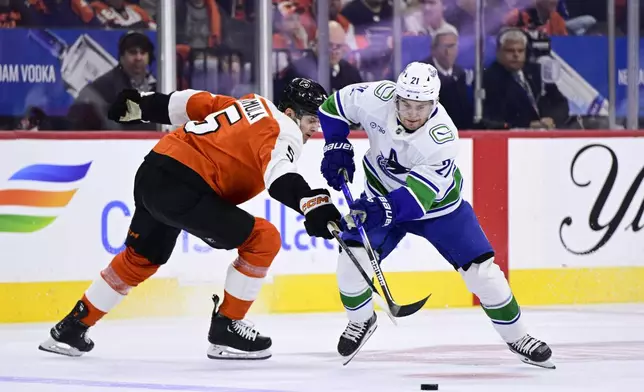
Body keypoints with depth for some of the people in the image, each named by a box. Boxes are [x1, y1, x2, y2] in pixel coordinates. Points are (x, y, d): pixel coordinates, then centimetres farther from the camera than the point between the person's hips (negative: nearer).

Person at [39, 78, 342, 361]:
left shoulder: (253, 106, 18)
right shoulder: (283, 131, -8)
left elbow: (193, 103, 25)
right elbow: (280, 175, -30)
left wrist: (143, 106, 32)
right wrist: (311, 204, -44)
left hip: (152, 174, 10)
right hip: (182, 187, -10)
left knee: (141, 258, 28)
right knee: (263, 240, -7)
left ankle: (71, 330, 37)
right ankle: (225, 330, 1)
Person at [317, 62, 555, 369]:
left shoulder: (443, 137, -34)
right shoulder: (377, 99, -26)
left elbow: (418, 197, -38)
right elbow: (336, 105, -6)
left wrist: (383, 211, -52)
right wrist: (337, 147, -14)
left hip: (436, 203, -2)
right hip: (383, 197, 2)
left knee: (480, 268, -8)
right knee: (352, 257, -16)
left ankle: (516, 336, 9)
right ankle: (361, 320, 13)